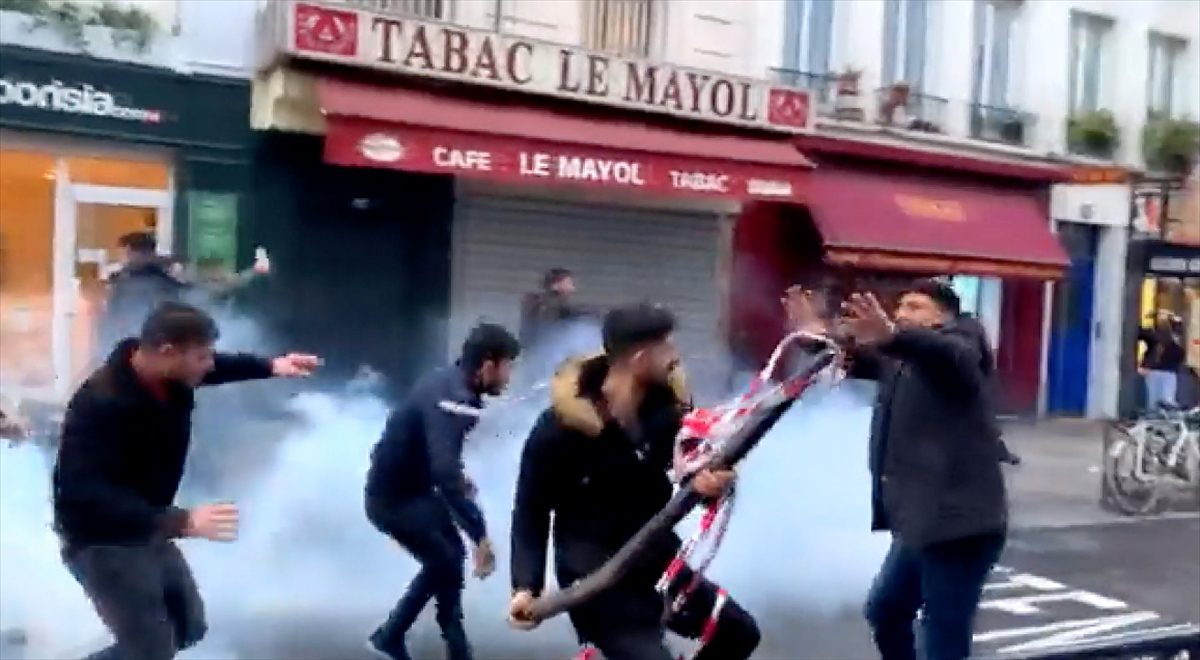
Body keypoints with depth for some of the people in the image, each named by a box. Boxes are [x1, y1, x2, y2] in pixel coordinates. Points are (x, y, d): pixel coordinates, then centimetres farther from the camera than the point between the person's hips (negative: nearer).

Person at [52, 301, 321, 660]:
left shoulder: (173, 375, -9)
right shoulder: (100, 404, -33)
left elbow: (219, 367, 15)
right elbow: (85, 495, -41)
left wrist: (270, 366, 3)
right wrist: (181, 522, -48)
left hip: (147, 531, 9)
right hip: (103, 542, -8)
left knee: (189, 626, 21)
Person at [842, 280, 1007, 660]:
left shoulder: (956, 346, -10)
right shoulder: (900, 360, 17)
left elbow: (948, 353, -32)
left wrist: (891, 335, -52)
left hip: (956, 524, -9)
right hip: (919, 522, 10)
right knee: (884, 612, 25)